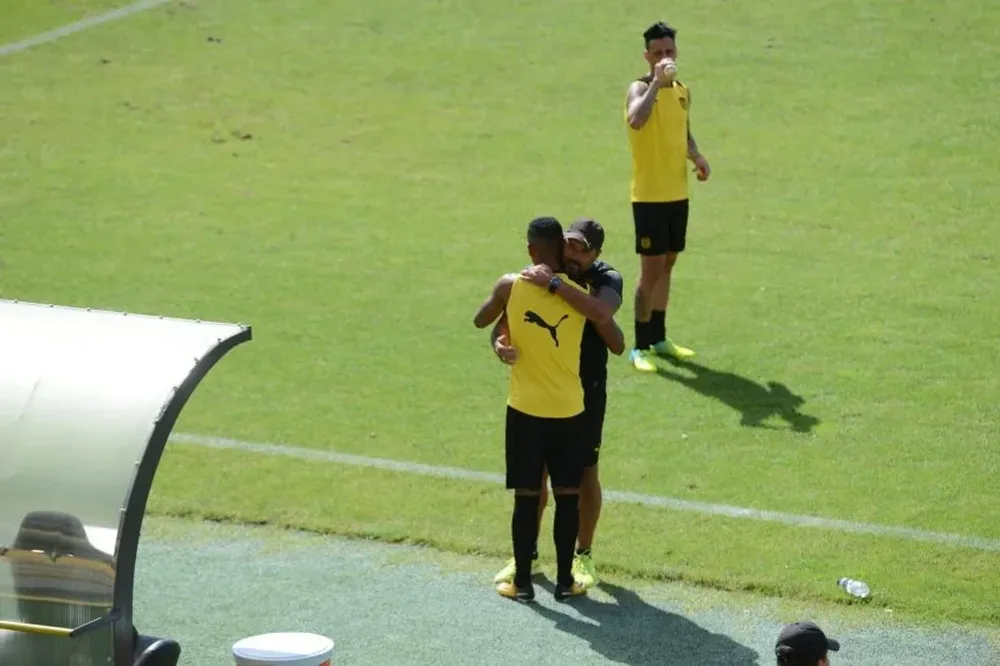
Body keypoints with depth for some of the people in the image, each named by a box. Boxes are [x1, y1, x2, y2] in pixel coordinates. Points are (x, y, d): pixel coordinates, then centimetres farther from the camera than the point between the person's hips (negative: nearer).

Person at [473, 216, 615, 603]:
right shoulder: (577, 290, -7)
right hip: (568, 409, 0)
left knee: (527, 497, 6)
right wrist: (557, 283, -18)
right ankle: (565, 581, 15)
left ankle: (522, 582, 11)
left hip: (525, 408, 0)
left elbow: (480, 321, 9)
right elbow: (604, 315, -28)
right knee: (567, 496, 9)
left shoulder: (510, 286, -8)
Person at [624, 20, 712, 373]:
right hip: (649, 196, -7)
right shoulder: (640, 88, -13)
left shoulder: (682, 91, 9)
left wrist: (696, 156, 5)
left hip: (677, 194, 7)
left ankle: (659, 338, 26)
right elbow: (636, 120, -36)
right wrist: (656, 81, -36)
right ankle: (640, 346, 1)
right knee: (651, 269, -6)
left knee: (667, 265, 15)